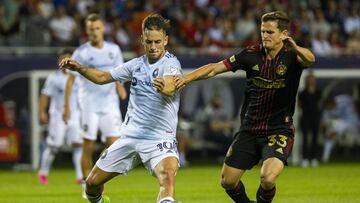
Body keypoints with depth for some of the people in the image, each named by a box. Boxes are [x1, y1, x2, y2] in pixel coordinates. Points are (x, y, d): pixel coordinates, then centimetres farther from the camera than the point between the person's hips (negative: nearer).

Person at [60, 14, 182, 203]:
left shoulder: (171, 63, -12)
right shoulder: (136, 65, 6)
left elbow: (171, 87, -34)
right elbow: (103, 77, 19)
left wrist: (165, 87, -58)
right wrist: (78, 67, 3)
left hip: (159, 138, -6)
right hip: (130, 136, 6)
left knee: (168, 176, -36)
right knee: (92, 182, 9)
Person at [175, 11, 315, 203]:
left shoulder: (291, 56, -11)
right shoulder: (251, 55, -1)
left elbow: (309, 59, -33)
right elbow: (215, 68, -2)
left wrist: (296, 49, -56)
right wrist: (188, 77, -18)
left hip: (279, 130, -4)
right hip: (249, 129, 4)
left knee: (267, 178, -26)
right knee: (227, 181, 5)